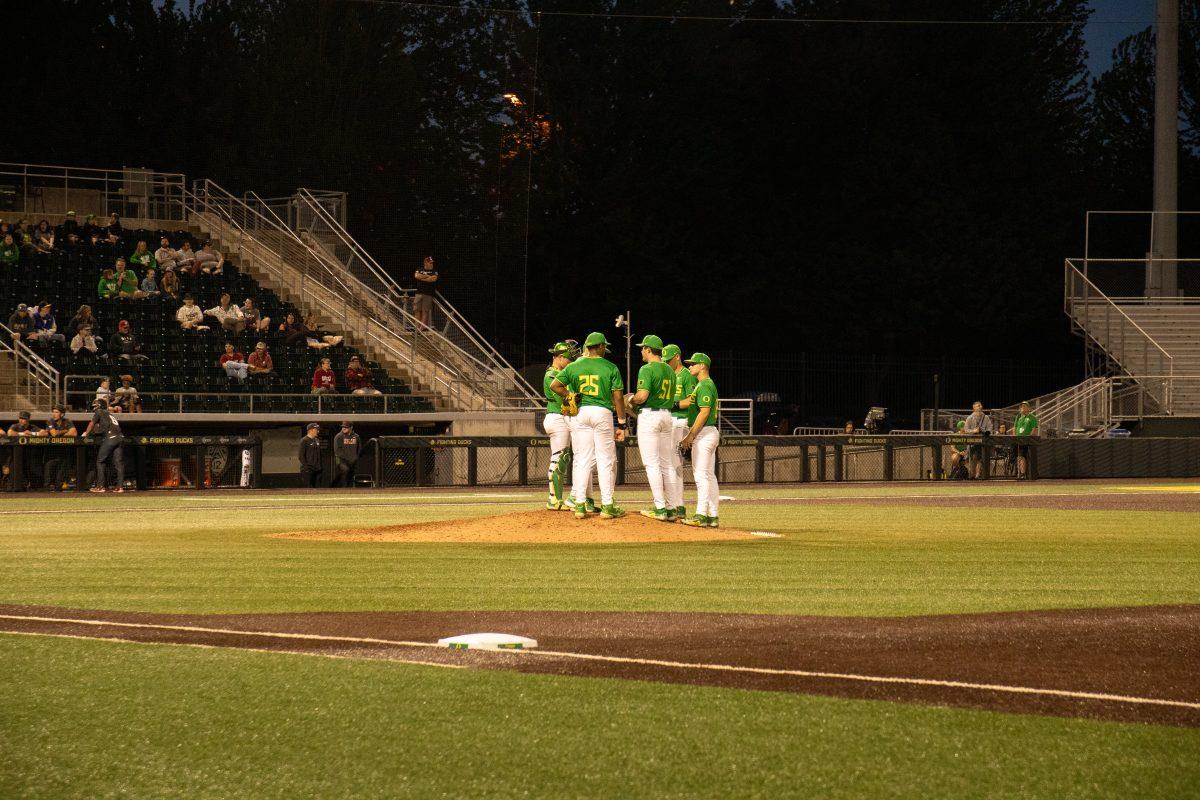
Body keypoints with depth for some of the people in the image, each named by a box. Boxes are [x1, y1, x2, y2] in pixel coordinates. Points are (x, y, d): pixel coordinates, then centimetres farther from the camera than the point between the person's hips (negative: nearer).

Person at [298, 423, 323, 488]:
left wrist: (319, 466, 14)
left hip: (317, 470, 8)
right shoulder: (304, 441, -8)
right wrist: (306, 467, -18)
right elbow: (301, 456, -12)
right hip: (307, 470, -8)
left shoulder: (317, 440, 15)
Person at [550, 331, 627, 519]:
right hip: (603, 413, -2)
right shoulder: (610, 368, -1)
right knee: (606, 461, 3)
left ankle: (580, 504, 1)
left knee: (582, 460, 5)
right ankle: (607, 505, 2)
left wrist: (570, 397, 12)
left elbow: (554, 385, -1)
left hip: (580, 413, 2)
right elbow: (618, 397, -3)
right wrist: (621, 424, 1)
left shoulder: (574, 366, 5)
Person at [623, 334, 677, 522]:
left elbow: (642, 396, -21)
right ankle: (671, 508, 8)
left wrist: (631, 401, 0)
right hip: (667, 415, 8)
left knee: (652, 464, -6)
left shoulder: (647, 369, -11)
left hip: (649, 415, -8)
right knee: (667, 464, 9)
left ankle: (660, 508, -11)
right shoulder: (670, 371, 14)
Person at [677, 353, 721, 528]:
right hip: (710, 433, 11)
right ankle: (712, 516, 10)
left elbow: (704, 412, -21)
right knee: (709, 475, 10)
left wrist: (690, 435, -21)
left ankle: (701, 515, -17)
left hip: (704, 433, -11)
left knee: (701, 474, -13)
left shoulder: (704, 385, -13)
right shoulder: (704, 385, 20)